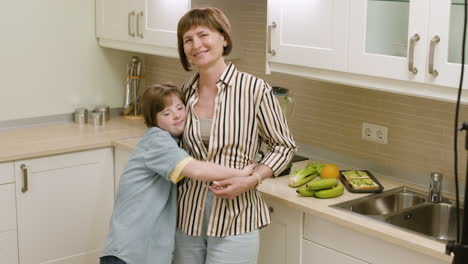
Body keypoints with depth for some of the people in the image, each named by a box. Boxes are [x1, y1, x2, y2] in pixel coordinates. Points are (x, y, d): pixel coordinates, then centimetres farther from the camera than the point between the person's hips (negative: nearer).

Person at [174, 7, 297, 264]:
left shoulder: (254, 89, -12)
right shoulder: (186, 92, 3)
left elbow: (283, 146, -4)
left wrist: (250, 181, -16)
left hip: (234, 223, -4)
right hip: (187, 218, 5)